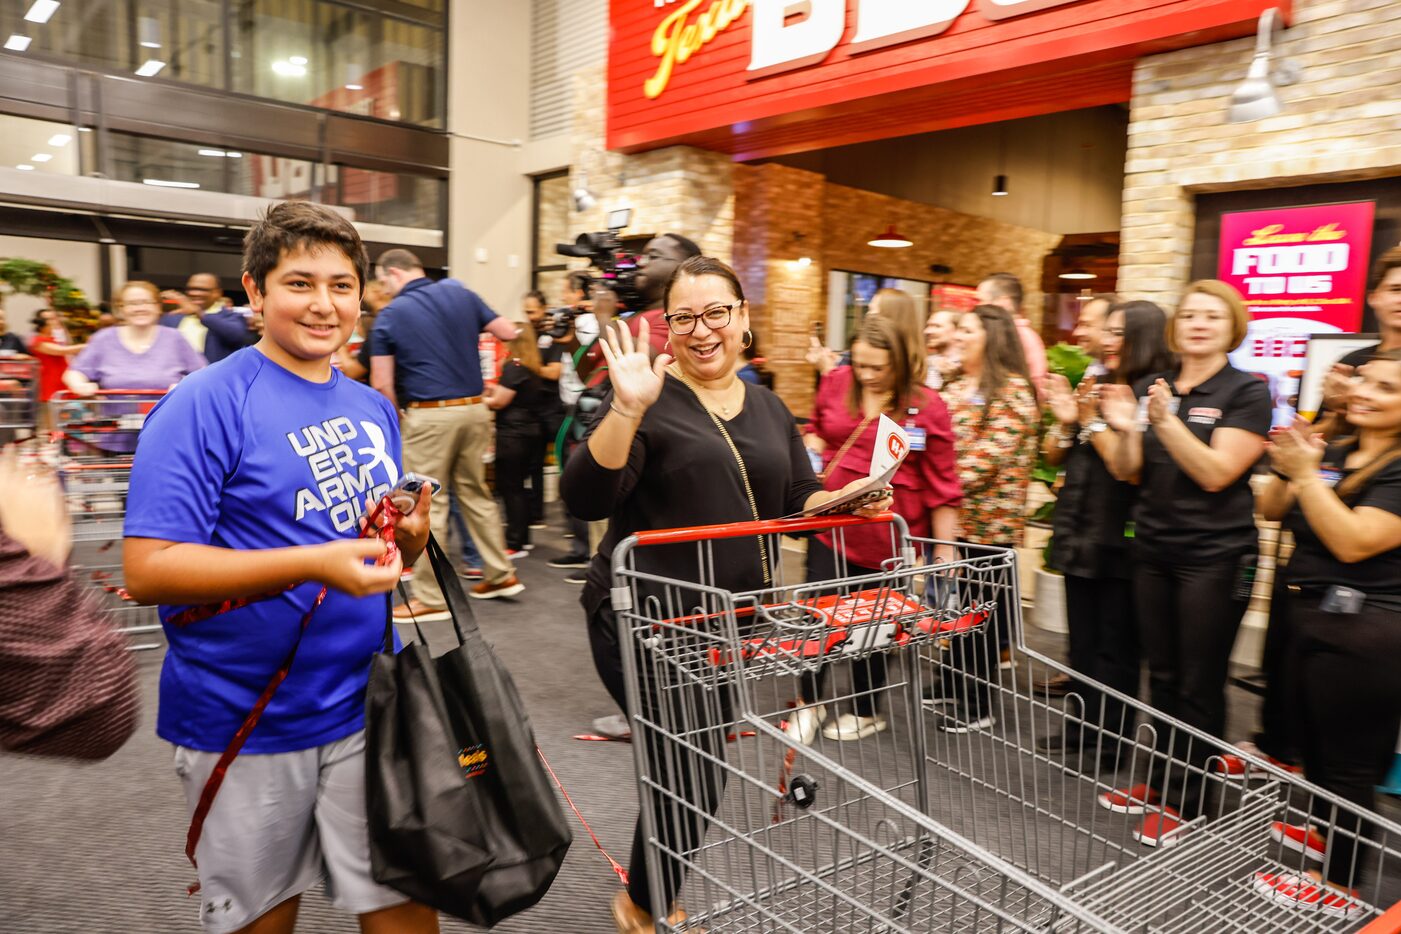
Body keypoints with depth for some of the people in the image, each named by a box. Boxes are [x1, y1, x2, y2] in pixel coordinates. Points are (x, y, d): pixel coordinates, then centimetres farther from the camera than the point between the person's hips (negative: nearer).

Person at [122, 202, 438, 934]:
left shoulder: (372, 409, 7)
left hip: (364, 703, 5)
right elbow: (147, 570, -19)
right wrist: (314, 562, -29)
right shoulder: (205, 406, -12)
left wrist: (408, 540, -8)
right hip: (247, 721, -4)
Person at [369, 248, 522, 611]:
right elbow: (509, 333, 11)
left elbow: (381, 384, -7)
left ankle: (430, 598, 7)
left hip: (429, 414, -5)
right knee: (476, 492, 19)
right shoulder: (459, 292, 6)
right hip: (474, 408, 5)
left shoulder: (390, 315, -4)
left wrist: (398, 415, 10)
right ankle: (501, 574, 25)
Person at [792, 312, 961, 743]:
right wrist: (812, 453, -3)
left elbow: (941, 484, -7)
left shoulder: (927, 406, -11)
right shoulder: (836, 383, -2)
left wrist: (945, 547, -6)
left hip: (887, 534, -2)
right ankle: (810, 703, 28)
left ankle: (866, 711, 35)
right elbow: (816, 428, 18)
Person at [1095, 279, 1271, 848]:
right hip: (1154, 549, 5)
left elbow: (1215, 474, -16)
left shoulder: (1246, 394, -6)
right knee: (1162, 676, 13)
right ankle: (1159, 782, 27)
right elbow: (1127, 472, 4)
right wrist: (1123, 430, -16)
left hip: (1215, 556, -4)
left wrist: (1167, 422, -27)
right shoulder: (1148, 388, 7)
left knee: (1199, 686, 4)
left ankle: (1184, 802, 17)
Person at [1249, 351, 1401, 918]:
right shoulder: (1335, 454, 10)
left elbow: (1353, 542, -25)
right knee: (1316, 745, 22)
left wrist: (1305, 473, -25)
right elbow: (1271, 510, 11)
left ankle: (1339, 885, 17)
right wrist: (1288, 467, -6)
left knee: (1348, 763, 3)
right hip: (1312, 620, 8)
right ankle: (1324, 833, 42)